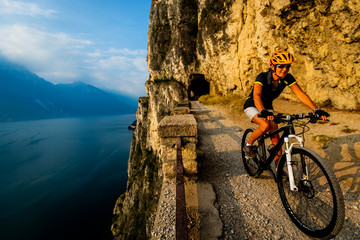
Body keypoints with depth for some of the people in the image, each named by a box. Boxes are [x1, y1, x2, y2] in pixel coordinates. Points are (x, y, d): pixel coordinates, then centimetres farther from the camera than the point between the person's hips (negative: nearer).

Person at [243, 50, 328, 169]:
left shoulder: (287, 78, -14)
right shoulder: (262, 77, -28)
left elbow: (300, 94, -19)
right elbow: (256, 96, -44)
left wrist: (316, 109, -33)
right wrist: (263, 112, -62)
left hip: (267, 106, 5)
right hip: (252, 106, -5)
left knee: (275, 138, 0)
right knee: (265, 125, -34)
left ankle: (278, 167, 16)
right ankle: (248, 145, -7)